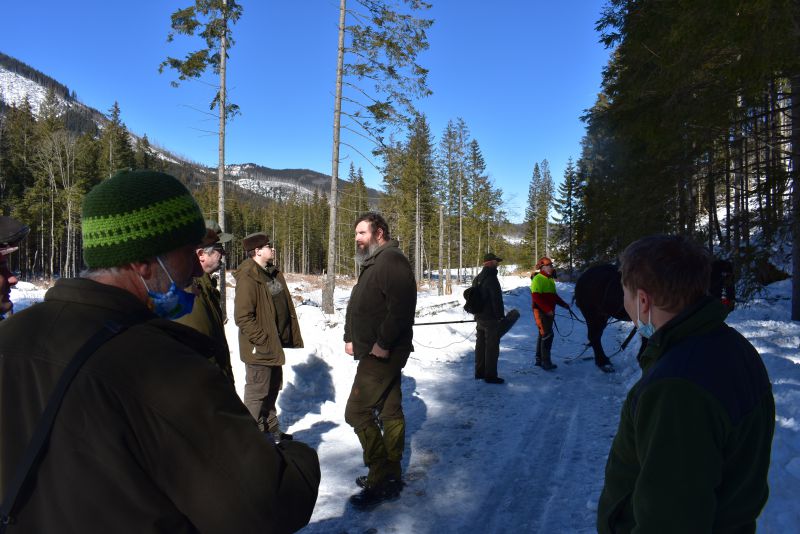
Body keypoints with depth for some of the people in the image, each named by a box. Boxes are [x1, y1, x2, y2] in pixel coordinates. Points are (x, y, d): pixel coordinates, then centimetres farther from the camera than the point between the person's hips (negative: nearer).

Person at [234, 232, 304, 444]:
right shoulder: (248, 279, -20)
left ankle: (271, 430, 36)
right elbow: (242, 317, -25)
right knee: (256, 392, 1)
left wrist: (291, 335, 13)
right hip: (259, 348, -10)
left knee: (272, 389, 21)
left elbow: (285, 305, 17)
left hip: (275, 344, 10)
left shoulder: (274, 273, 10)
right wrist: (262, 340, -23)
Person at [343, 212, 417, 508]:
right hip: (376, 352, 10)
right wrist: (351, 337, 11)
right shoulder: (372, 264, 18)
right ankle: (390, 475, 25)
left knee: (357, 411, -9)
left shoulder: (391, 260, -15)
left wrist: (383, 343, -24)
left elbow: (401, 306, -26)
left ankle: (381, 478, 0)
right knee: (389, 411, 14)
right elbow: (358, 306, 22)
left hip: (382, 353, -10)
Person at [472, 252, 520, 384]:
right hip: (491, 318, -10)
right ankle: (490, 375, 1)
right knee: (492, 346, -3)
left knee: (481, 344, 16)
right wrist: (501, 316, -13)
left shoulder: (477, 278, 12)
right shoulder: (491, 279, -18)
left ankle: (480, 372, 25)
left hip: (479, 317, 10)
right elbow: (497, 300, -20)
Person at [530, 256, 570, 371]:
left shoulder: (550, 279, 17)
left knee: (543, 335, 14)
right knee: (547, 335, -11)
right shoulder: (537, 279, -13)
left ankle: (539, 359, 23)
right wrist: (547, 309, -25)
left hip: (549, 312, 10)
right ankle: (546, 362, -7)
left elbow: (554, 296, 24)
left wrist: (564, 304, 11)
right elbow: (536, 298, -22)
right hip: (541, 311, -9)